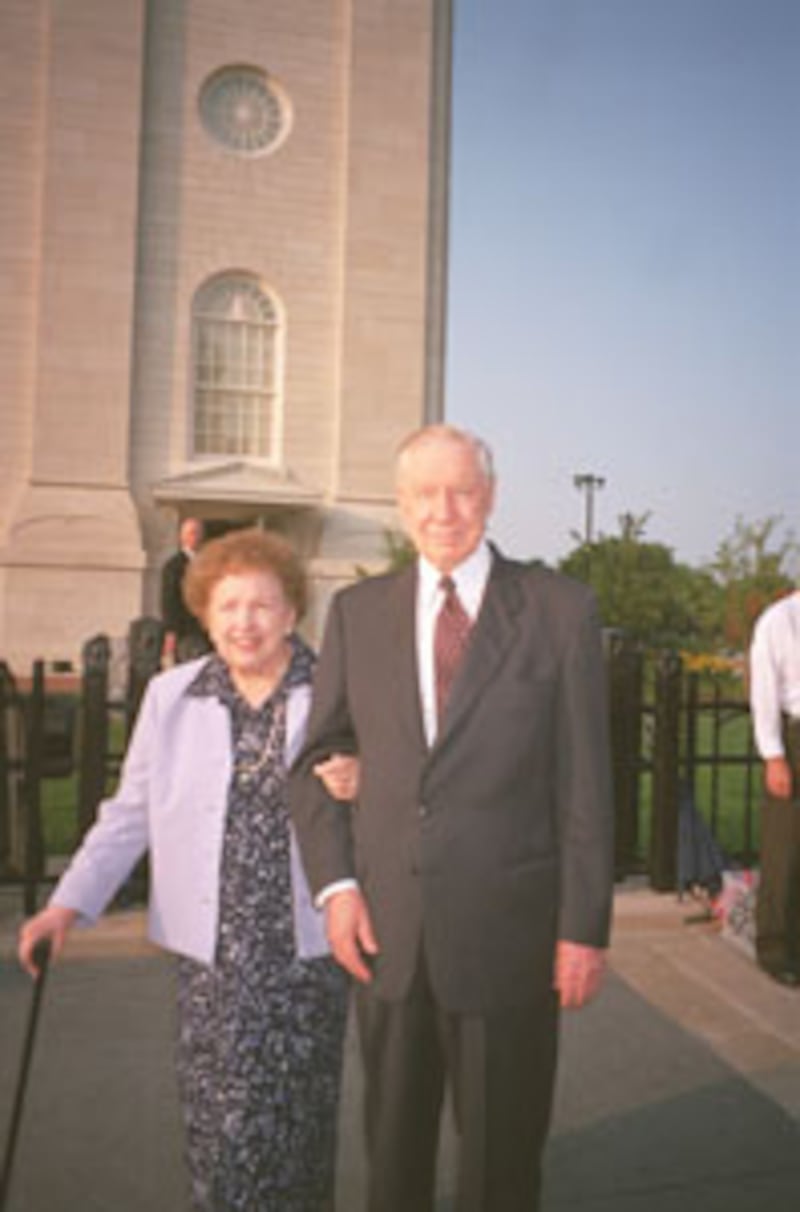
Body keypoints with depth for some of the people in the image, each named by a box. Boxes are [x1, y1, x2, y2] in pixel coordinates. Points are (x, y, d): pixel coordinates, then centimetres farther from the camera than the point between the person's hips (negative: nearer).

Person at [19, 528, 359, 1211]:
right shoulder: (171, 696, 7)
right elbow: (131, 812, 10)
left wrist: (361, 785, -16)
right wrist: (70, 903, 4)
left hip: (307, 944, -1)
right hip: (211, 949, 2)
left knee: (296, 1119, 4)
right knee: (215, 1121, 3)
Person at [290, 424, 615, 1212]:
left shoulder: (559, 609, -4)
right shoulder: (357, 610, 3)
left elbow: (585, 781, -5)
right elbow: (313, 757, 8)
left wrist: (585, 928, -6)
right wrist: (334, 883, -3)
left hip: (507, 927, -2)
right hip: (385, 926, 3)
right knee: (393, 1143, 21)